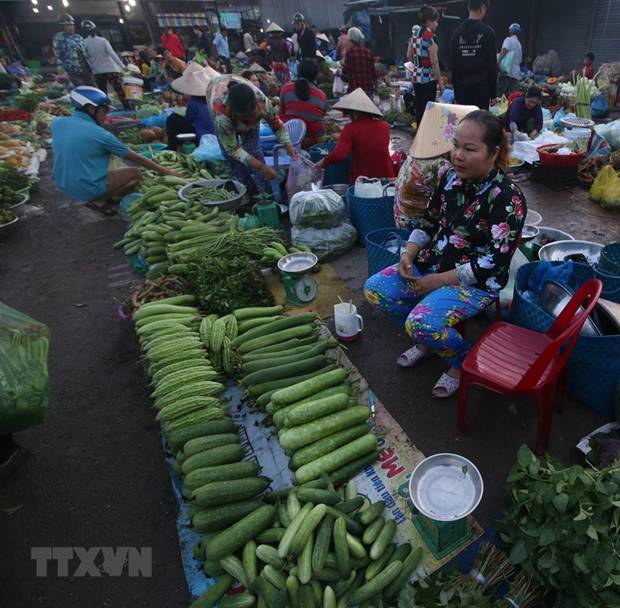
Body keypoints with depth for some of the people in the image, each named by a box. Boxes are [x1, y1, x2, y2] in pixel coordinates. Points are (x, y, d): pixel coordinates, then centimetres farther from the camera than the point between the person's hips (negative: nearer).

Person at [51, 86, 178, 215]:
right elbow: (136, 158, -7)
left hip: (63, 186, 7)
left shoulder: (57, 122, 2)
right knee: (136, 174, 7)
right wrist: (164, 171, 2)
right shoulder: (100, 134, -15)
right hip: (87, 189, -7)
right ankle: (99, 201, -2)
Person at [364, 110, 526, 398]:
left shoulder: (508, 199, -19)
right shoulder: (452, 177, 1)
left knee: (421, 323, -30)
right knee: (374, 288, -5)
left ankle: (464, 361, 4)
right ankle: (426, 339, 14)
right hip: (434, 263, 8)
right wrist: (409, 253, -6)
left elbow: (493, 263, -21)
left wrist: (437, 281, -20)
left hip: (477, 281, -7)